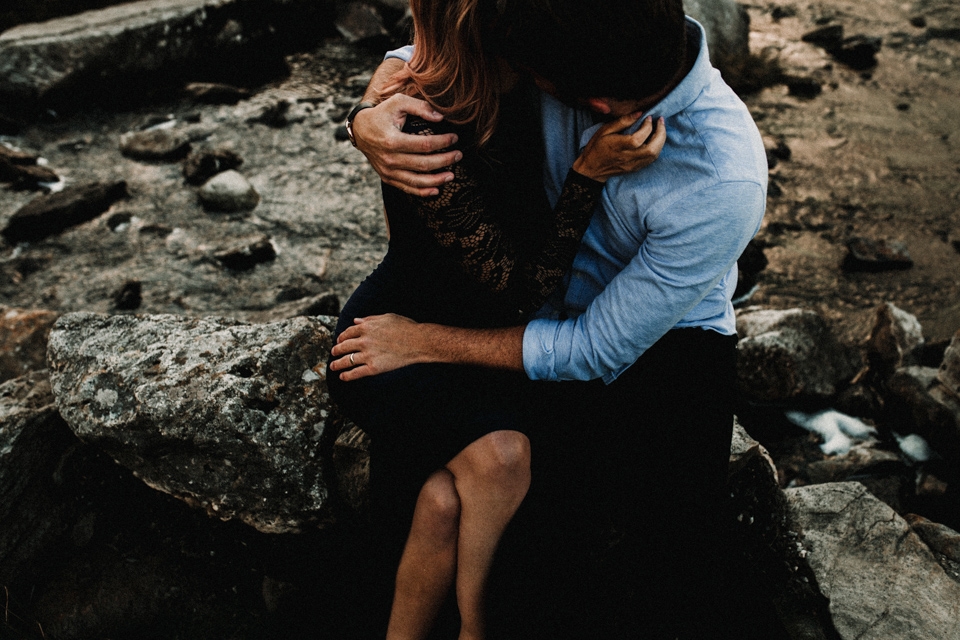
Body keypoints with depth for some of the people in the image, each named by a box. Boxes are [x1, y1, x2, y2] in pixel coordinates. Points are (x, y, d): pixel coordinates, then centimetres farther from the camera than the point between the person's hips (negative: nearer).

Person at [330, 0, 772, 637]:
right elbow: (414, 61, -1)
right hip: (547, 301, 4)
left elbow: (597, 353, -22)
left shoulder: (723, 184, -30)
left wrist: (422, 341, -18)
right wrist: (368, 122, -26)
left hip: (666, 342, -3)